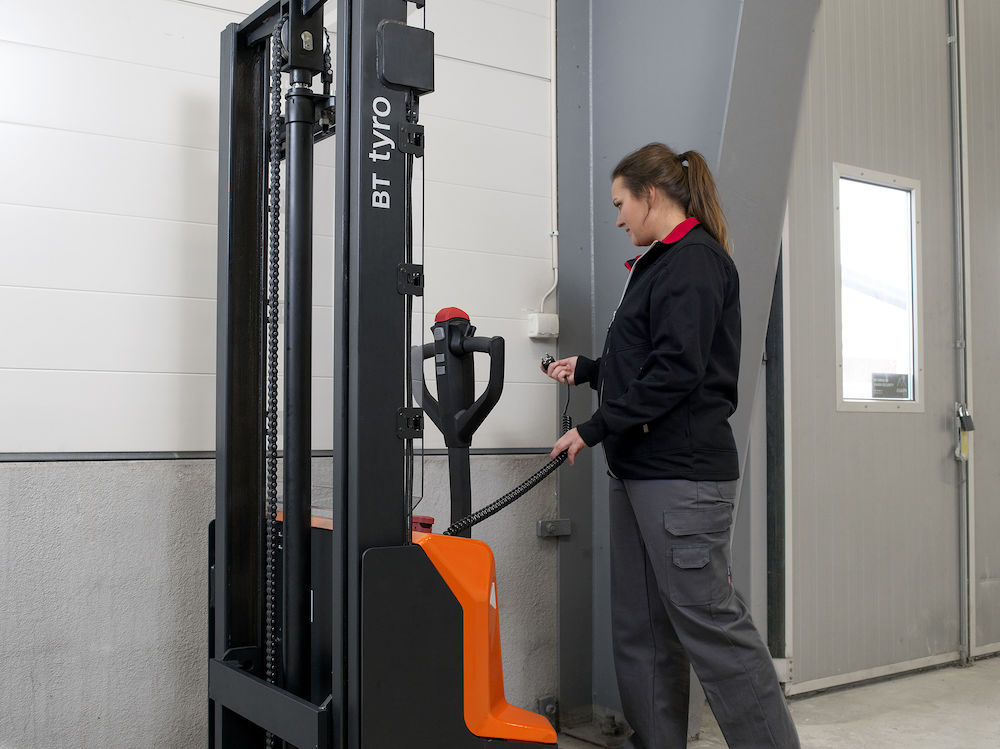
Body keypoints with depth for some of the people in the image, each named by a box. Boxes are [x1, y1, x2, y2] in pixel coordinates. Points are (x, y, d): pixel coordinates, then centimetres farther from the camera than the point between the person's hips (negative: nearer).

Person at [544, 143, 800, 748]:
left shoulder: (694, 260, -9)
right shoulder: (662, 264, 21)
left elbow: (676, 370, -18)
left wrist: (595, 430, -15)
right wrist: (587, 370, 24)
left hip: (684, 473, -10)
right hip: (640, 471, 10)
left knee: (708, 620, -7)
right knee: (641, 629, 10)